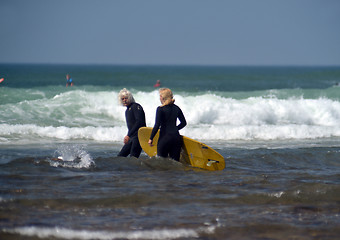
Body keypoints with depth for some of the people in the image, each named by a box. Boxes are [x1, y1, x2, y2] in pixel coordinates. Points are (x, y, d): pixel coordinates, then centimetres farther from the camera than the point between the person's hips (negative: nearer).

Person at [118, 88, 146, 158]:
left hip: (138, 136, -9)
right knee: (120, 156, 5)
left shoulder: (136, 106, -8)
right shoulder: (127, 110, 19)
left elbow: (139, 122, -20)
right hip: (132, 138, 9)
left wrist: (128, 135, -23)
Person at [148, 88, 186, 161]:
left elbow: (157, 125, -13)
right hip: (176, 137, 5)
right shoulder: (176, 108, 8)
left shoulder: (160, 109, -8)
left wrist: (151, 138, -6)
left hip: (165, 137, -5)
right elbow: (183, 123, 15)